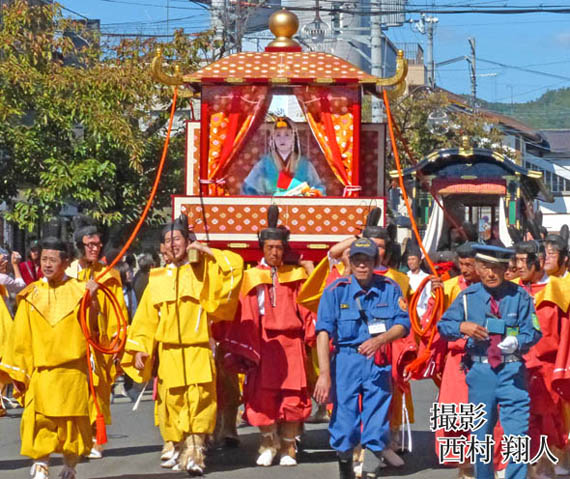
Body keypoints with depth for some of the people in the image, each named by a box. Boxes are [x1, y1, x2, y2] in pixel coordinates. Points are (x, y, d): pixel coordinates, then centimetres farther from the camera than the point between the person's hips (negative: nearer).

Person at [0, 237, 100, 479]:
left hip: (71, 368, 0)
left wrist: (92, 301, -11)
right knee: (39, 419, -8)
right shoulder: (31, 294, 6)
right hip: (39, 369, 1)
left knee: (71, 419, 4)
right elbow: (20, 336, 7)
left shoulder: (79, 290, 4)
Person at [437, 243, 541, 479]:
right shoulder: (468, 296, 4)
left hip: (512, 371, -2)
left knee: (518, 431, -9)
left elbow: (533, 331, -1)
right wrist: (462, 327, -16)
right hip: (480, 370, 2)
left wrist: (516, 342, -22)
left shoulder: (519, 296, 0)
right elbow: (443, 325, 4)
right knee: (481, 433, 11)